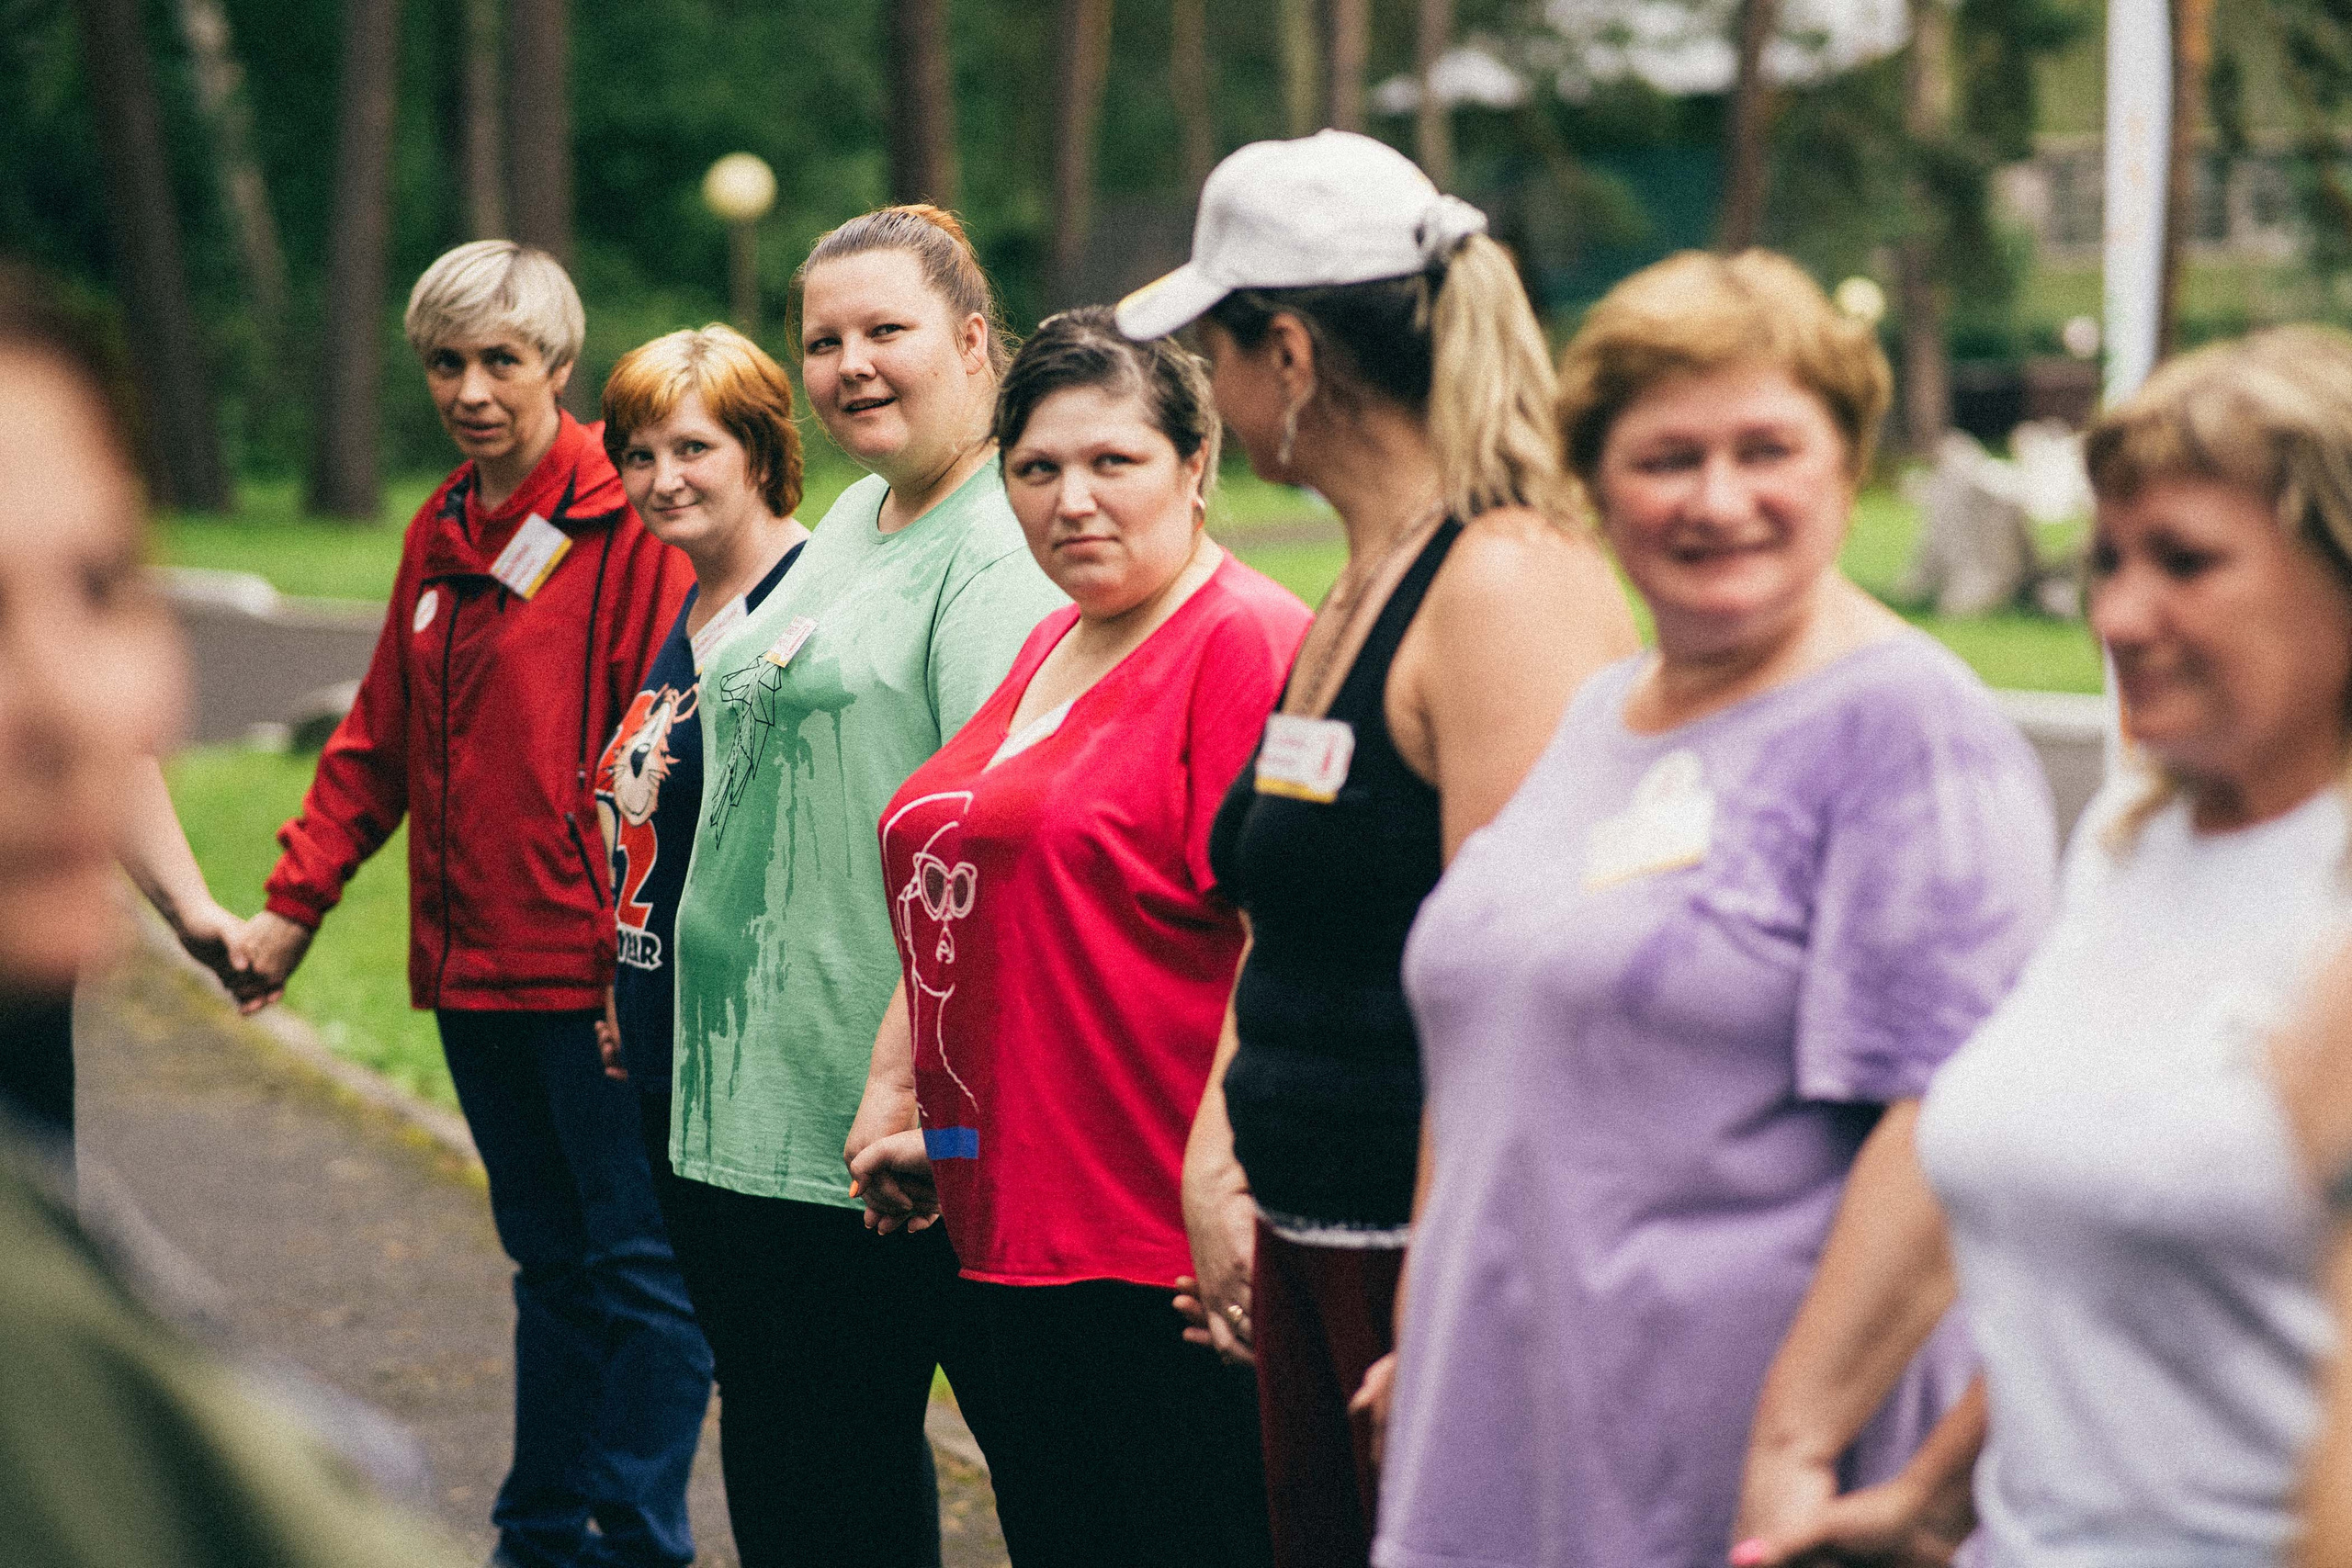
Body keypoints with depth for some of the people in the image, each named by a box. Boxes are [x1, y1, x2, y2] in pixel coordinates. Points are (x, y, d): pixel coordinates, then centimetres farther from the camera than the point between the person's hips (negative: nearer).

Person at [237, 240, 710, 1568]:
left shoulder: (628, 523, -10)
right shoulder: (440, 536, 15)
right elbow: (382, 738, 21)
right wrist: (297, 897, 15)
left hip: (593, 967, -8)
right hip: (473, 963, 8)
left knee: (638, 1258, -2)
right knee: (551, 1253, 16)